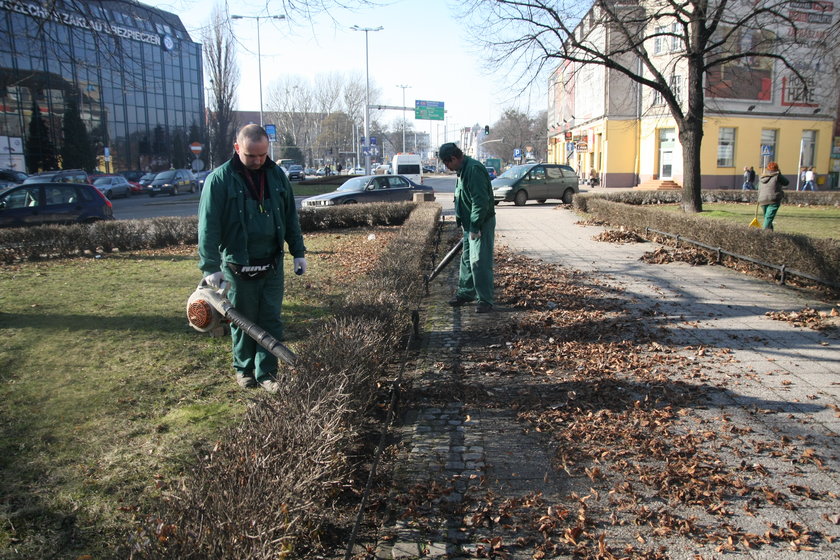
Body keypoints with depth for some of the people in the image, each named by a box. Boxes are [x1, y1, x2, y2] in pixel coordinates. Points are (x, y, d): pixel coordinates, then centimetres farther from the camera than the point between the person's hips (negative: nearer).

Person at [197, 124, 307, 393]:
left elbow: (290, 217, 11)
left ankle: (266, 372, 16)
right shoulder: (220, 179, -10)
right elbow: (208, 226, -11)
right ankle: (244, 368, 29)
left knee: (272, 321, 6)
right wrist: (210, 266, -15)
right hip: (238, 267, -3)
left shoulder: (276, 174, 4)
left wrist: (298, 252, 9)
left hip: (272, 265, 3)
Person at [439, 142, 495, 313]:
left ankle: (485, 300, -1)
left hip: (481, 223, -10)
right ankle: (466, 293, 30)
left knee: (479, 262, -9)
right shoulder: (462, 170, 13)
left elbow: (480, 201, -25)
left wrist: (475, 227, -24)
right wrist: (461, 220, 19)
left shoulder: (474, 169, -20)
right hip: (470, 224, 10)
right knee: (466, 260, 17)